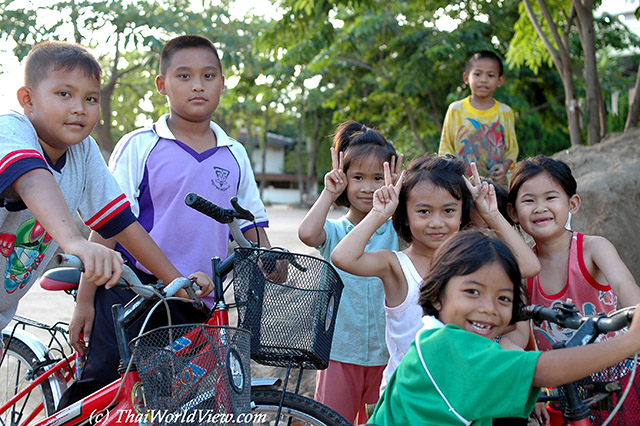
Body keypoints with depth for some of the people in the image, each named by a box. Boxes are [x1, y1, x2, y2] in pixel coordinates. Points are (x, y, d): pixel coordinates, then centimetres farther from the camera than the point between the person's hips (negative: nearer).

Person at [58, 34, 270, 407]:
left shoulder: (235, 156, 8)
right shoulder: (139, 146, -3)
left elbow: (252, 227, 14)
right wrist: (85, 300, -7)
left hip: (197, 306, 3)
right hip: (131, 291, -3)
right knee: (101, 388, -4)